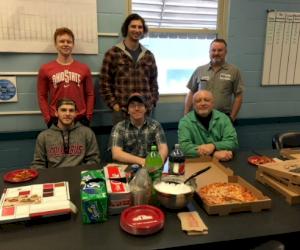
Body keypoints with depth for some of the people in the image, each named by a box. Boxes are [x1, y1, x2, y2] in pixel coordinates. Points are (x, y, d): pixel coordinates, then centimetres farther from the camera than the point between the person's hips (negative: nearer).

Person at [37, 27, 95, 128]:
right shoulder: (45, 69, 2)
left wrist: (88, 117, -2)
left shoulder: (84, 68, 5)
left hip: (80, 119, 1)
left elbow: (90, 94, 5)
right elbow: (42, 96, 3)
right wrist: (48, 118, -5)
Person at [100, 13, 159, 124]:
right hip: (121, 111, -3)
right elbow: (104, 83, -1)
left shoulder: (149, 55, 12)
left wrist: (152, 103, 5)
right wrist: (114, 104, -7)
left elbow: (153, 82, 16)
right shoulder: (112, 53, 0)